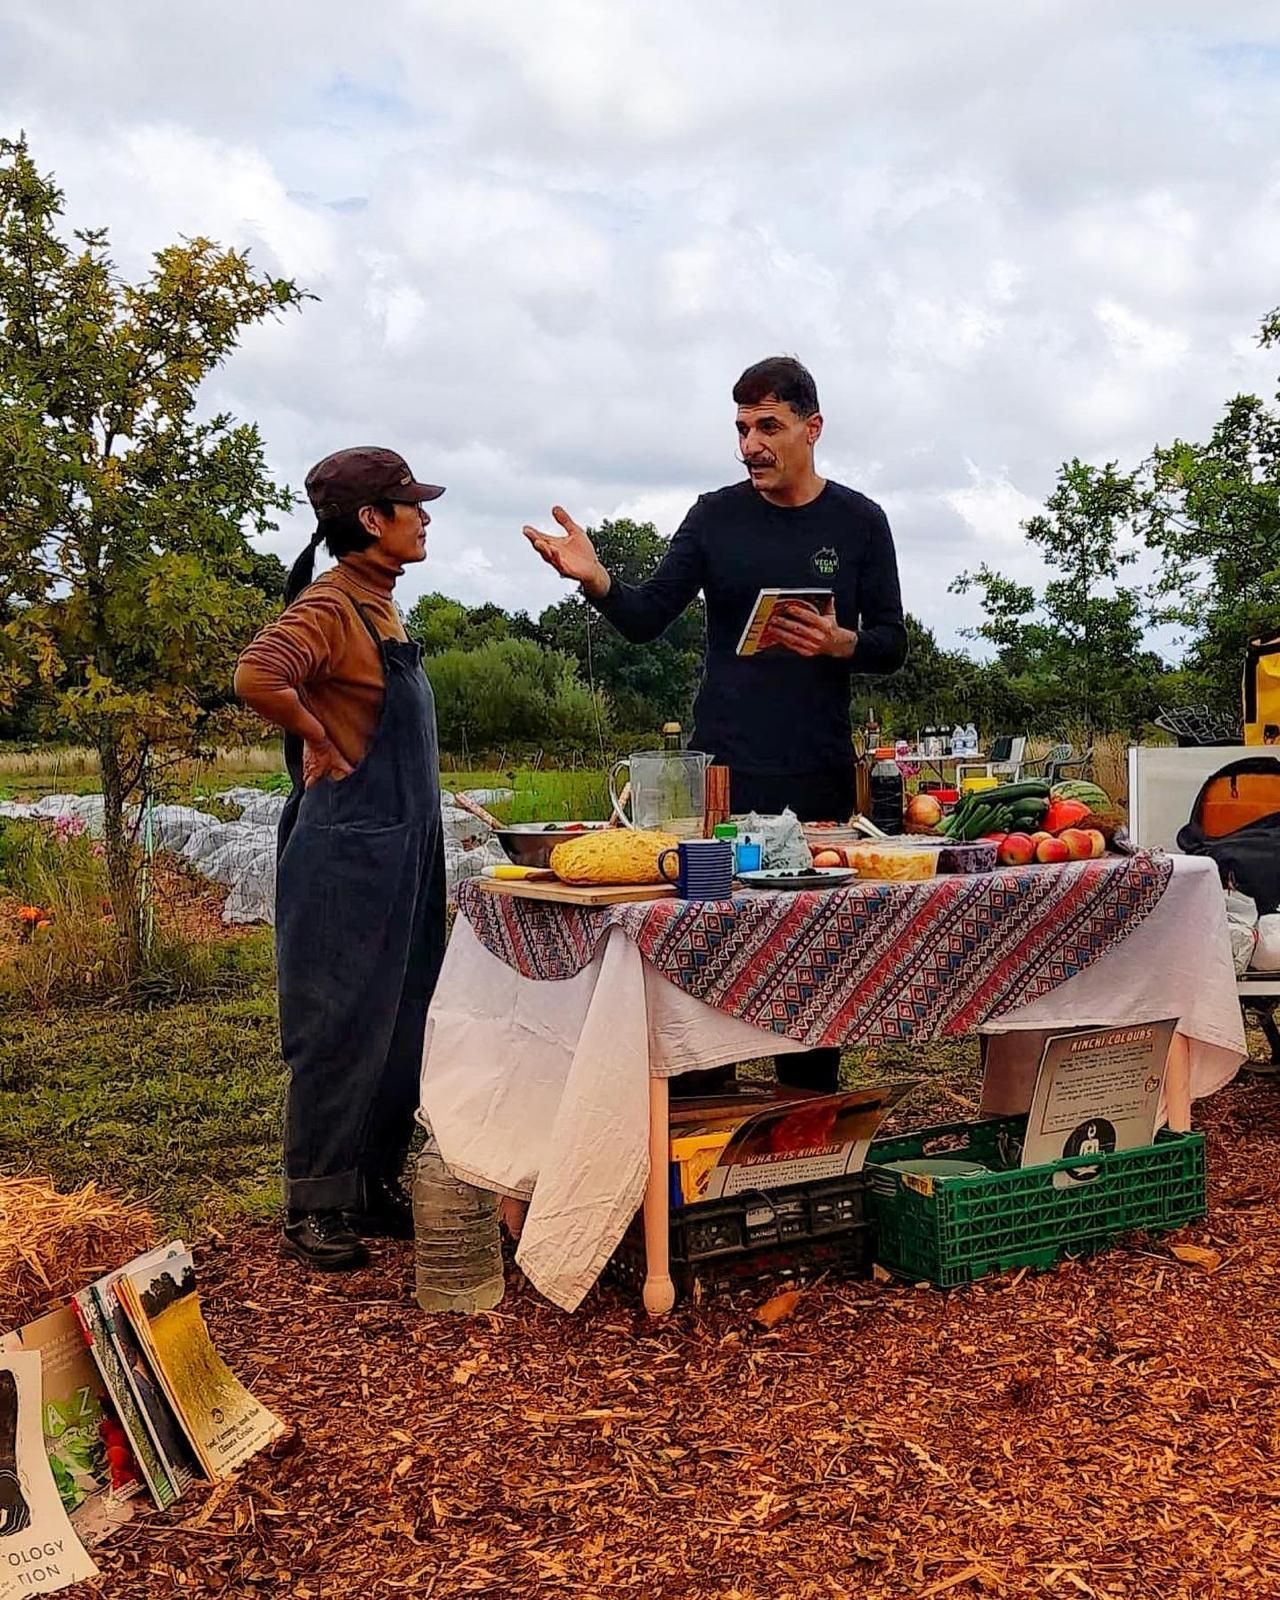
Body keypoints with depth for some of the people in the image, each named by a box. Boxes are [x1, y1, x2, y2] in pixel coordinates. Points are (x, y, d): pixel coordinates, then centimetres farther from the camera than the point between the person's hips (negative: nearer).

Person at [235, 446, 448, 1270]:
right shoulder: (329, 606, -15)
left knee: (399, 1029, 14)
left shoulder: (379, 606, 13)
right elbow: (258, 676, -34)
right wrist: (319, 746, -19)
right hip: (349, 852, -9)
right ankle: (314, 1208, 13)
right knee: (342, 1031, 0)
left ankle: (376, 1188, 27)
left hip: (401, 851, 9)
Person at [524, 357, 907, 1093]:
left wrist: (840, 643, -14)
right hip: (724, 769, 0)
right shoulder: (717, 516, 5)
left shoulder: (858, 522, 5)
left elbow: (893, 643, 8)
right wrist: (597, 580, -21)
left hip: (820, 775, 0)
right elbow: (647, 619, -1)